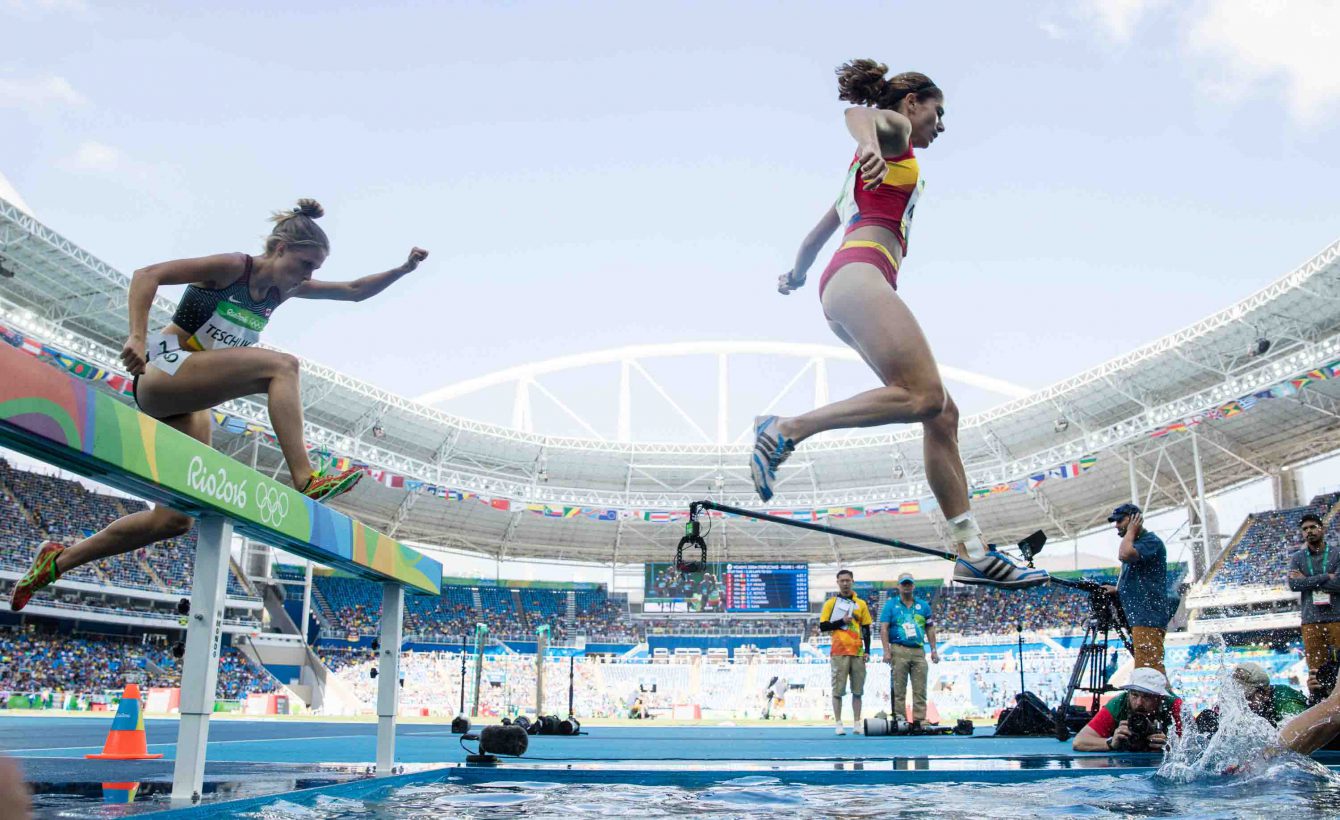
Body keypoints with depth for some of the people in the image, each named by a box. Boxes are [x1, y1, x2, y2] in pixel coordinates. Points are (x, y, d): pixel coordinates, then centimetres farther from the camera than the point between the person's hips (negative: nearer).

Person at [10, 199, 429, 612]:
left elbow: (355, 290, 14)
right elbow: (148, 274, -17)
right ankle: (305, 480, -35)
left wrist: (402, 270, 1)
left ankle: (59, 558, 18)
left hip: (189, 404, 8)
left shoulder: (284, 290, 9)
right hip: (162, 374, -8)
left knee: (175, 519, 5)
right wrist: (137, 337, -30)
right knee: (281, 365, -27)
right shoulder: (232, 267, -12)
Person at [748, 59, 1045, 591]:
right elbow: (858, 113, -15)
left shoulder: (870, 168, 35)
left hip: (846, 287, 9)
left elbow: (819, 231, 40)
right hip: (860, 273, -9)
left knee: (941, 413, 0)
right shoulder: (892, 126, 10)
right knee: (923, 396, -26)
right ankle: (784, 430, -25)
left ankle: (974, 555, -4)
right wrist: (869, 145, -38)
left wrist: (796, 276, 56)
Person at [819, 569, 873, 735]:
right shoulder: (831, 603, 5)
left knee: (858, 690, 5)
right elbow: (823, 626, 0)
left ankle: (857, 723, 12)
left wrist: (867, 650, 3)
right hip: (839, 651, -2)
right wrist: (841, 621, -11)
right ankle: (838, 723, 2)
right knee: (838, 690, -2)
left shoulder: (861, 604, 12)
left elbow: (866, 629, 12)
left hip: (857, 652, 3)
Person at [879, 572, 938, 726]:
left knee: (920, 690, 2)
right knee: (899, 689, -3)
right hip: (899, 650, -3)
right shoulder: (890, 605, 5)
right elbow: (884, 628, -1)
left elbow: (930, 628, 17)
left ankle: (919, 720, 5)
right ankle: (899, 720, 0)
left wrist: (933, 650, 10)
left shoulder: (923, 606, 14)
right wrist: (887, 651, -10)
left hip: (919, 651, 3)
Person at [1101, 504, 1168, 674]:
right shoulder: (1134, 545, 23)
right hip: (1138, 617, 11)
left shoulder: (1152, 541, -7)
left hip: (1148, 617, -11)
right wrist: (1117, 589, 14)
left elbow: (1125, 555, -26)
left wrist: (1131, 531, -9)